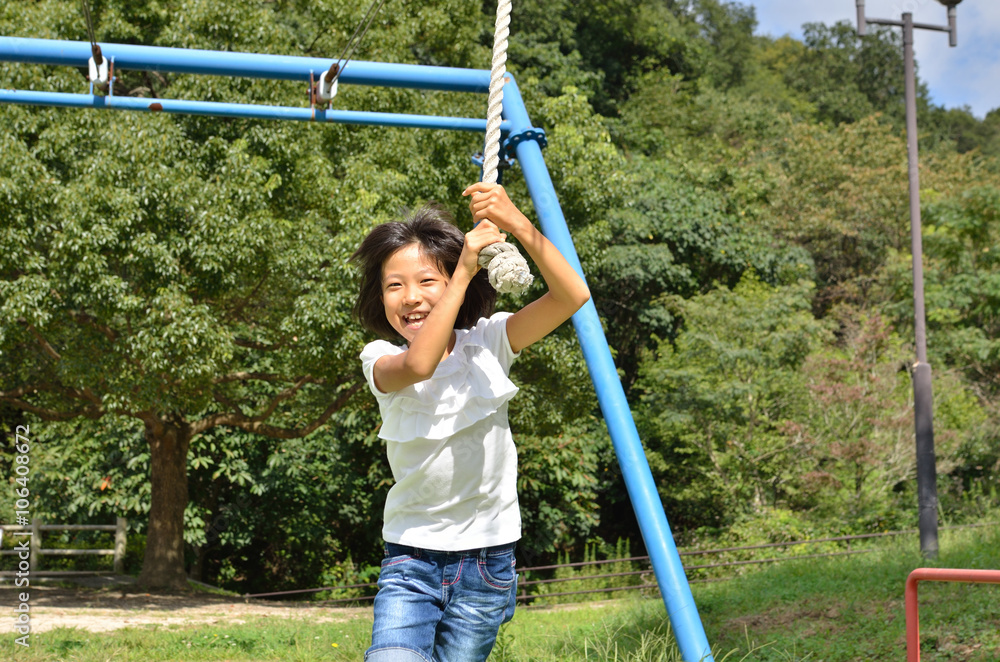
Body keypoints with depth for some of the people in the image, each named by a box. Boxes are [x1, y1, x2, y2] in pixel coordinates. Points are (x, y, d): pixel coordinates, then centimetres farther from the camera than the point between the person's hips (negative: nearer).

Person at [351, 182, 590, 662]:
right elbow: (419, 364, -29)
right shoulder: (381, 360, -4)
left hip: (486, 563, 1)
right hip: (411, 557, -1)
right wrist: (465, 269, -28)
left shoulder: (487, 342, -1)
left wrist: (518, 224, -26)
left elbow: (572, 297, -14)